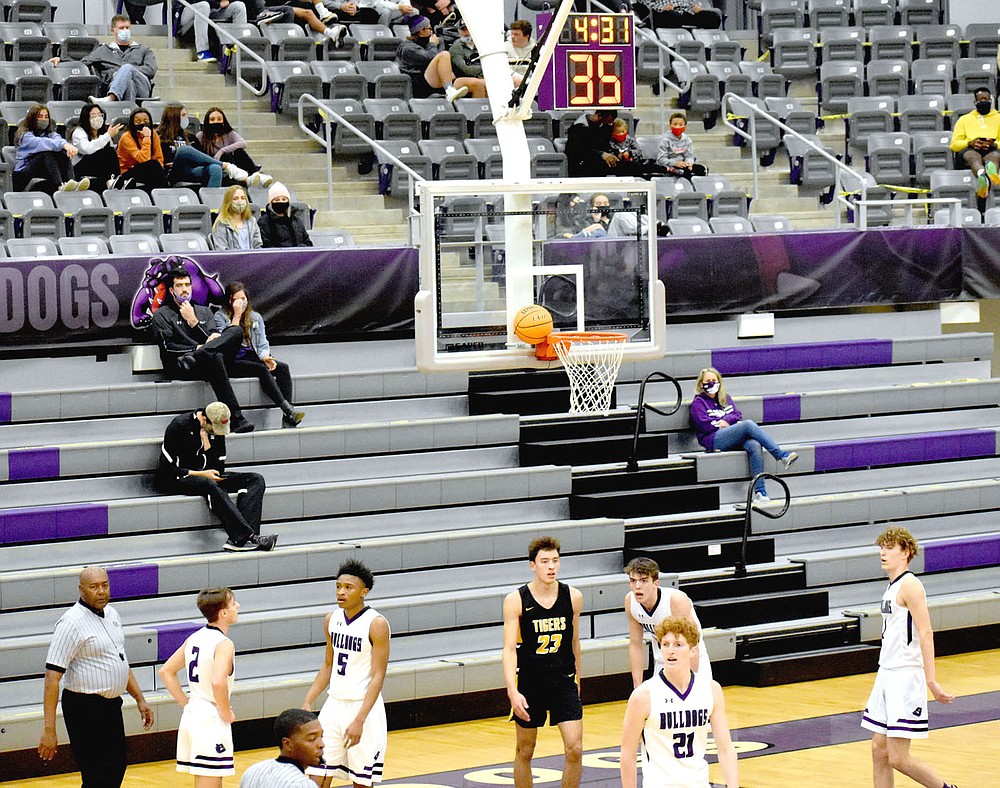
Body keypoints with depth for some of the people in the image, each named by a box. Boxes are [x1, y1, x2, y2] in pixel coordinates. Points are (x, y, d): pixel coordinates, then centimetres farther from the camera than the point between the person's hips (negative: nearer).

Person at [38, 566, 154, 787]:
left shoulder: (111, 614, 9)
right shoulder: (72, 622, -17)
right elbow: (52, 677, -21)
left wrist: (139, 699, 19)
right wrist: (49, 730, -25)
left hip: (111, 705, 9)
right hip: (84, 709, -9)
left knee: (116, 769, 16)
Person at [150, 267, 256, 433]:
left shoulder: (204, 312, 28)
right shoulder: (162, 315, 13)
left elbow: (212, 338, 11)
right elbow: (168, 348, -2)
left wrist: (193, 321, -2)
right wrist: (197, 349, -12)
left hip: (208, 364, 4)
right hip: (178, 367, -4)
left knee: (236, 332, -22)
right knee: (214, 356, -39)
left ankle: (192, 358, -38)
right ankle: (236, 419, -49)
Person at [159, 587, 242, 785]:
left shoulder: (195, 638, 9)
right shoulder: (223, 644, -15)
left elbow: (166, 672, 14)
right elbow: (218, 683, -31)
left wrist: (185, 703, 14)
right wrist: (227, 714, -16)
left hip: (191, 714, 9)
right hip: (211, 720, -9)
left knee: (215, 783, 18)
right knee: (209, 782, -8)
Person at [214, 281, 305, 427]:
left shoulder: (255, 317, 17)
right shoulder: (220, 316, 2)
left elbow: (262, 345, 12)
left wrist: (265, 357, -11)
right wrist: (237, 315, -12)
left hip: (252, 358, 5)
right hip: (232, 362, -5)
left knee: (282, 367, -22)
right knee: (262, 369, -32)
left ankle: (287, 420, -35)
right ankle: (288, 410, -41)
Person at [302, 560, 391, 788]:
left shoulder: (376, 624, -13)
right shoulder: (332, 619, 6)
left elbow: (378, 676, -16)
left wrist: (359, 721, -23)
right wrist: (307, 703, 6)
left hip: (363, 708, -6)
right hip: (334, 705, 6)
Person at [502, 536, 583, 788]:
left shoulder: (573, 597, -1)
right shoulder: (516, 600, -10)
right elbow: (509, 649, -14)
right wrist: (513, 692, -25)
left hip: (564, 682, 2)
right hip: (529, 684, -2)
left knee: (575, 750, -9)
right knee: (525, 752, 9)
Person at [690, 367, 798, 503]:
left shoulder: (725, 399, 28)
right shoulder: (698, 403, 11)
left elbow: (738, 416, 14)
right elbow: (704, 424, -4)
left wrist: (725, 420, -5)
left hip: (735, 439, 5)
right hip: (714, 440, -5)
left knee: (754, 445, -31)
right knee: (749, 425, -29)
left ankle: (760, 492, -39)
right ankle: (782, 456, -34)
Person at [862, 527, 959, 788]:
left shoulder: (909, 585, -13)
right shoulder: (892, 587, 15)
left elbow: (925, 633, -19)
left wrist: (931, 680, -25)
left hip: (905, 676, -9)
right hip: (886, 675, 9)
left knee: (898, 758, -9)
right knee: (879, 751, 7)